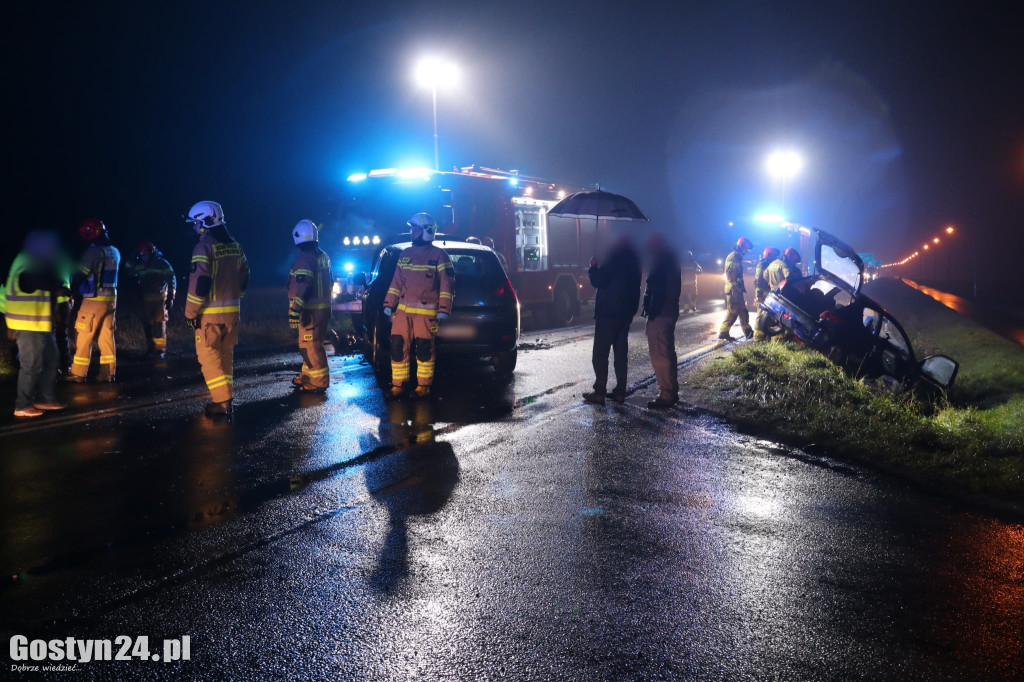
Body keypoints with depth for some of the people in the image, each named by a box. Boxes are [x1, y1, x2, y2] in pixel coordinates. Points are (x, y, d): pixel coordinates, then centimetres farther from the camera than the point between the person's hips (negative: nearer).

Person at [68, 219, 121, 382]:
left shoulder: (93, 252, -14)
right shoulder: (114, 252, 11)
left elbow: (80, 275, -12)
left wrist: (72, 288, 6)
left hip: (94, 300, -7)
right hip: (111, 299, 7)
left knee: (84, 337, 0)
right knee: (107, 336, 10)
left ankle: (78, 374, 3)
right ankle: (108, 372, 11)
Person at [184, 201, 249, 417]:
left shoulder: (205, 247, -14)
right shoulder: (235, 246, 9)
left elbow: (199, 283, -18)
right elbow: (243, 278, 15)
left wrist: (190, 313, -11)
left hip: (210, 313, -7)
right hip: (232, 312, 7)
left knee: (209, 356, 0)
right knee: (226, 355, 15)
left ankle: (221, 401, -4)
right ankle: (226, 398, 20)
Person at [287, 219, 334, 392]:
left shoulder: (304, 258, -17)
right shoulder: (323, 257, 11)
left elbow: (301, 287, -25)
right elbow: (329, 282, 20)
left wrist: (294, 311, -27)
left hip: (311, 311, -10)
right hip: (323, 306, 10)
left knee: (310, 345, -4)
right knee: (310, 344, 19)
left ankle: (319, 382, -1)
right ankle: (306, 377, 30)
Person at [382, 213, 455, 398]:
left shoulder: (438, 255, -2)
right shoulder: (405, 254, 15)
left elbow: (447, 284, -5)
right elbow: (396, 282, 18)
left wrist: (443, 310, -12)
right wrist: (389, 304, 12)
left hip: (426, 312, -5)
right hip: (403, 310, 5)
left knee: (424, 349, -2)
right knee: (398, 346, 1)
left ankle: (423, 385, 12)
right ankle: (398, 384, 12)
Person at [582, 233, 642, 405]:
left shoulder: (616, 258, -15)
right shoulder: (634, 259, 11)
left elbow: (597, 281, -18)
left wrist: (593, 267, -1)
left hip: (608, 313, -8)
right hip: (626, 312, 8)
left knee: (600, 353, -4)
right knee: (620, 352, 11)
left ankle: (599, 392, -5)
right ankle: (620, 391, 11)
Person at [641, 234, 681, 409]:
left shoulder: (660, 263, -15)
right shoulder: (672, 261, 15)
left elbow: (657, 291, -21)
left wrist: (651, 313, -19)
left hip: (659, 315, -11)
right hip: (670, 312, 11)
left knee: (659, 356, -7)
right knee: (668, 353, 17)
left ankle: (666, 395, -5)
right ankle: (672, 392, 24)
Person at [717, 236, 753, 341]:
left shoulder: (737, 257, 19)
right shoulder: (733, 256, -13)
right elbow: (731, 274, -22)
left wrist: (741, 287, 25)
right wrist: (734, 288, -25)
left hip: (737, 289, 10)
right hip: (734, 289, -10)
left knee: (742, 311, 13)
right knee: (732, 311, -8)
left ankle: (747, 331, 19)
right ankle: (723, 332, -4)